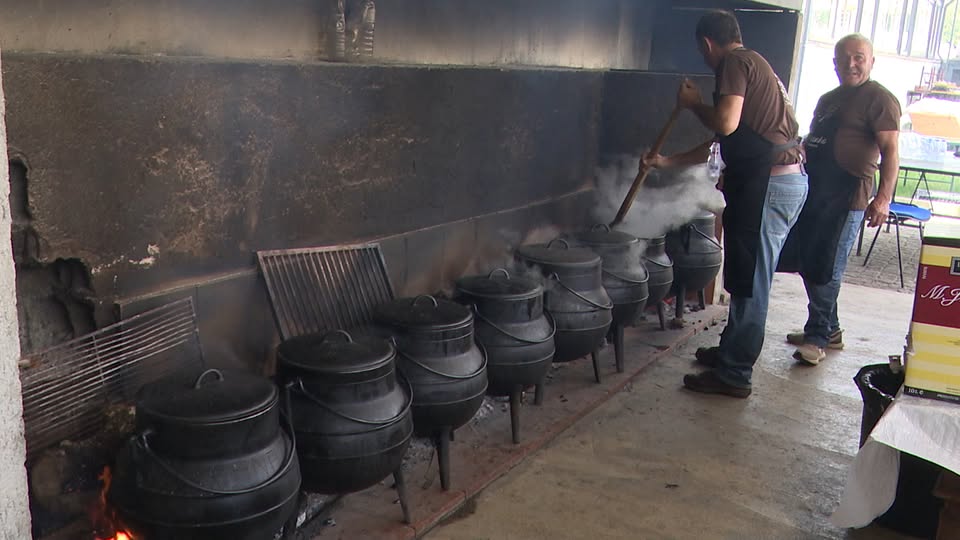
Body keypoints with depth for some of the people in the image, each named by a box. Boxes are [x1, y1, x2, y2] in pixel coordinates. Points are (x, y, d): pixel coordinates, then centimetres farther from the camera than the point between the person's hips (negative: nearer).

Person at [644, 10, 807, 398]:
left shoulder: (735, 62, -7)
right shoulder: (755, 66, 24)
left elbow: (725, 124, -22)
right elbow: (719, 144, 28)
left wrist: (694, 103, -2)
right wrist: (667, 162, 33)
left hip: (767, 183, -10)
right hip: (787, 180, 10)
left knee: (749, 283, -3)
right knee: (747, 280, 19)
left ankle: (734, 374, 5)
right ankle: (732, 351, 32)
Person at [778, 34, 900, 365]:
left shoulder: (879, 99, -6)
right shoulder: (828, 99, 20)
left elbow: (890, 152, -14)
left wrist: (883, 198, -24)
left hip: (847, 197, -8)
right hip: (812, 191, 9)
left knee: (824, 269, -6)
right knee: (807, 262, 12)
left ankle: (817, 337, 5)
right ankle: (830, 330, 25)